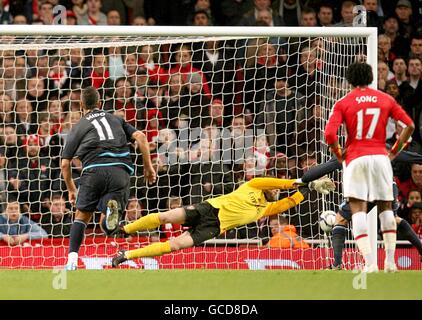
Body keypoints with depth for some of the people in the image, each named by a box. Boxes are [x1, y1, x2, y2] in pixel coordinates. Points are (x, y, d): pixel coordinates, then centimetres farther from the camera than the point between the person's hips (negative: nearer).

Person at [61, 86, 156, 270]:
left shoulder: (78, 127, 21)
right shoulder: (115, 120, 27)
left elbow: (65, 164, 18)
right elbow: (140, 137, 12)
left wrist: (71, 190, 31)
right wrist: (148, 166, 15)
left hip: (94, 170, -1)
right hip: (120, 170, 1)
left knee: (82, 216, 15)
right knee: (108, 228, 4)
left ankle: (72, 261, -1)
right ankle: (113, 209, -32)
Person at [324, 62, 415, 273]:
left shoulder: (343, 103, 1)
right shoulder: (385, 99, 8)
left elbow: (329, 134, -11)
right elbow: (409, 125, 3)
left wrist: (339, 155, 5)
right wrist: (395, 151, 12)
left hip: (355, 158, -2)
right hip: (380, 157, 2)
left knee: (358, 209, -3)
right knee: (386, 207, 15)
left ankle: (369, 262, -17)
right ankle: (390, 261, 10)